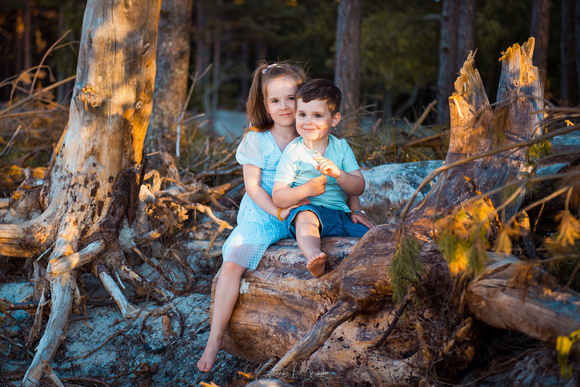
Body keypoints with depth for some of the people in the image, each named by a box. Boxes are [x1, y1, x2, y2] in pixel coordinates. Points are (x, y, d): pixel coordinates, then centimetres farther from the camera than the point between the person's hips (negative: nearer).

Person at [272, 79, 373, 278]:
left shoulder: (341, 147, 8)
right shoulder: (293, 151, -2)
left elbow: (359, 188, 1)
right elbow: (278, 197, -7)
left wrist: (337, 173, -19)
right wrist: (307, 189, -24)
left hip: (342, 214, 5)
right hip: (309, 210, -4)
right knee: (306, 215, -39)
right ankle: (313, 256, -61)